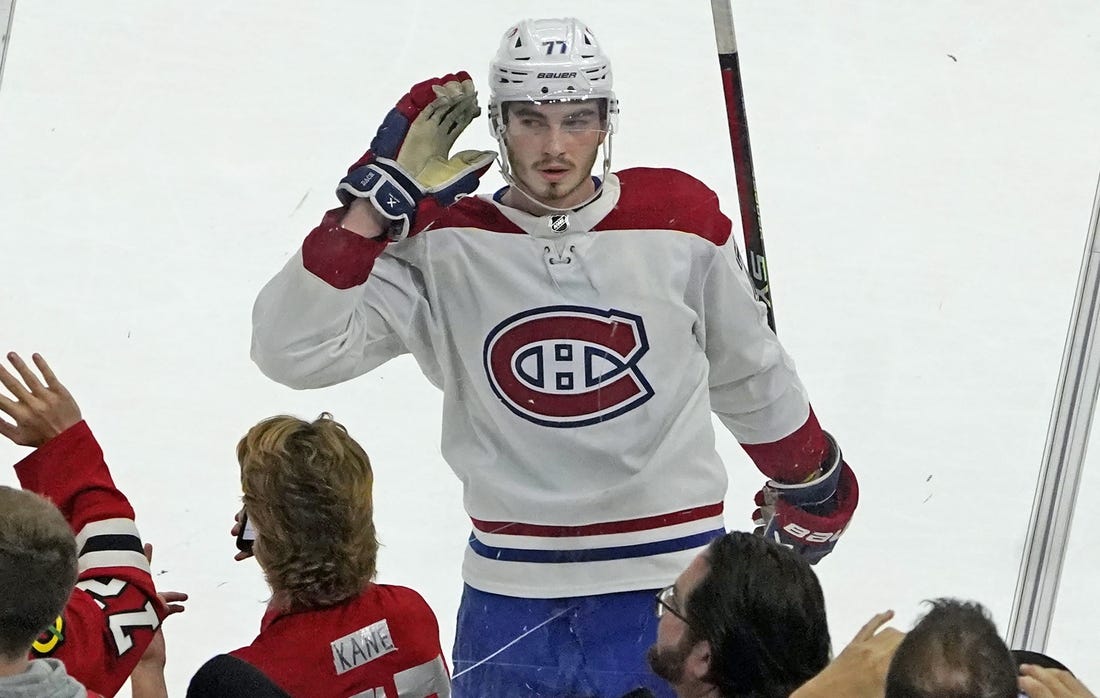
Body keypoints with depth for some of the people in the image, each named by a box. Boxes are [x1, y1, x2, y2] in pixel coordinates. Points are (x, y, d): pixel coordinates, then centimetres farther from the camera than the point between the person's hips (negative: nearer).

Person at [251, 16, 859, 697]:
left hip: (671, 589, 0)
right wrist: (380, 199, -20)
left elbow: (749, 372, 12)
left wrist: (810, 482, 23)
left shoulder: (680, 219, -4)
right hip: (509, 602, 0)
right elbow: (292, 351, -16)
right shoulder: (444, 245, -6)